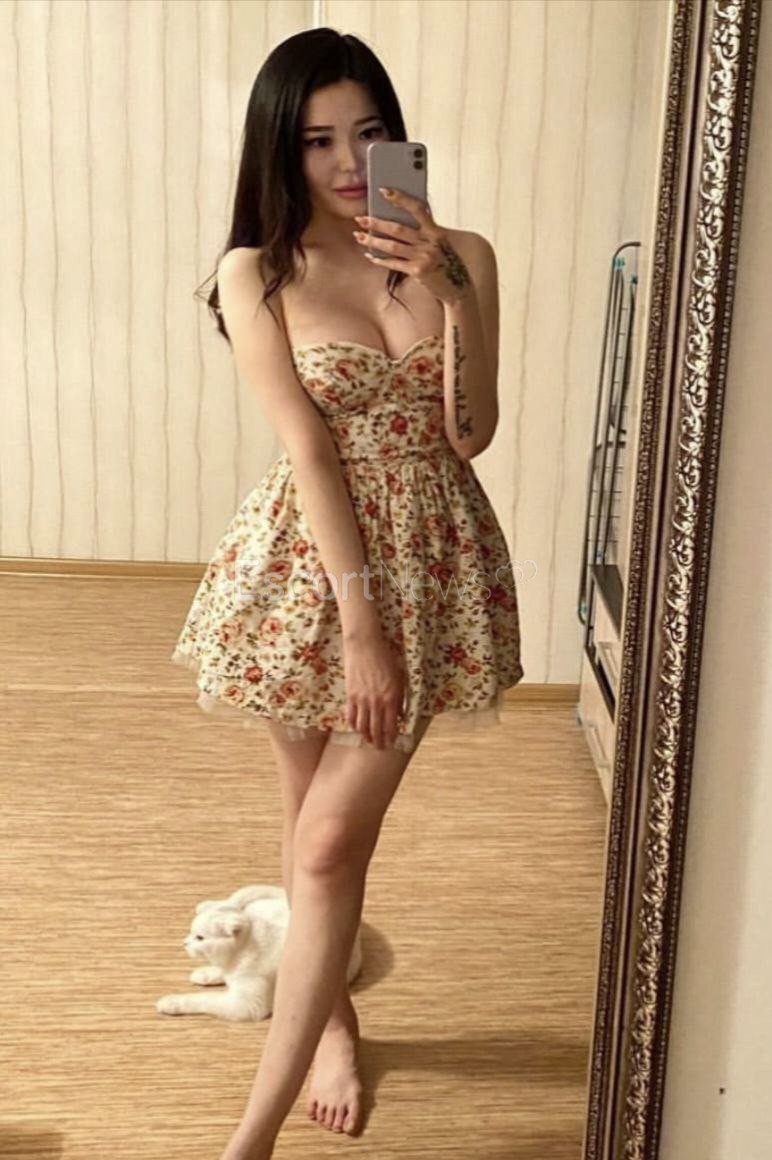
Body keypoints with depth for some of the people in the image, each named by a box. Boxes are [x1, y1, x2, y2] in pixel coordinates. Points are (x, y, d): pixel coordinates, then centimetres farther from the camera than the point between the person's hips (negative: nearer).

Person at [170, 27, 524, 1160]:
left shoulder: (461, 256, 0)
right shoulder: (255, 274, -6)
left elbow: (471, 433, -7)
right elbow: (309, 447, -14)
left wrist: (452, 297, -20)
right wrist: (357, 618, -18)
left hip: (434, 562, 1)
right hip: (311, 563, 0)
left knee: (330, 842, -2)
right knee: (318, 824, 15)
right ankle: (334, 1020, 43)